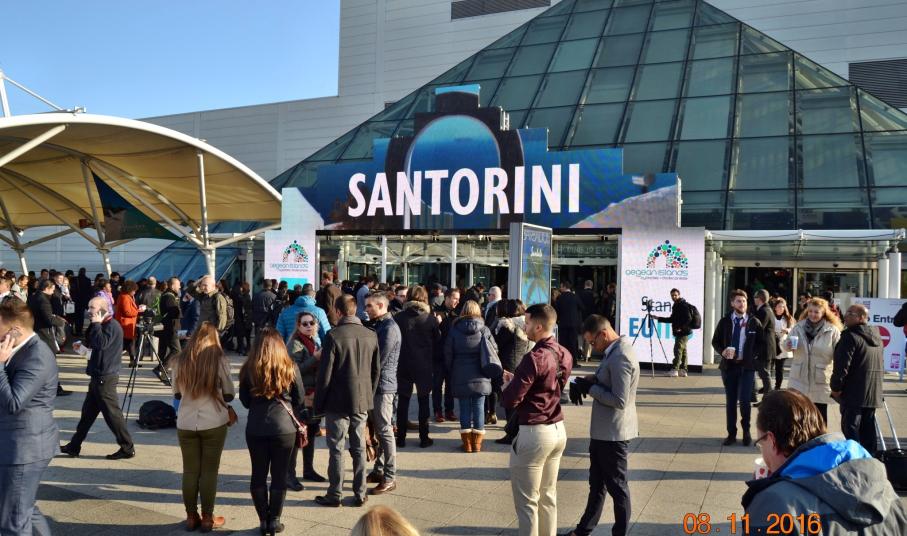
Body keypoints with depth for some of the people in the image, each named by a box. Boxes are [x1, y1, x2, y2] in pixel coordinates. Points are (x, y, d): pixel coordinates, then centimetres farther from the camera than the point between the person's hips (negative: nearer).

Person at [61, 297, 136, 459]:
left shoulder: (112, 326, -16)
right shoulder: (103, 325, 15)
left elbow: (101, 343, -29)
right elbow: (89, 343, 20)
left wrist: (96, 324, -19)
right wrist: (93, 325, 8)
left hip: (105, 378, -10)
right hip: (99, 376, 10)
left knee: (112, 413, -5)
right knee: (87, 411, 15)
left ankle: (128, 448, 2)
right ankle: (74, 447, 24)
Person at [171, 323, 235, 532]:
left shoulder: (180, 360, 0)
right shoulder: (219, 359, -8)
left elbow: (176, 394, 10)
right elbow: (229, 394, -2)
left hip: (186, 423, 2)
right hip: (214, 423, -2)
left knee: (190, 470, 12)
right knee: (209, 471, 8)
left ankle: (191, 517, 21)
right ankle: (207, 518, 15)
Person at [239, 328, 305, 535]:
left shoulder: (248, 369, -4)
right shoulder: (290, 368, -6)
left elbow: (245, 401, 6)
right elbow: (299, 400, 4)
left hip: (255, 429, 1)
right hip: (284, 428, -1)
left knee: (258, 475, 13)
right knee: (279, 475, 9)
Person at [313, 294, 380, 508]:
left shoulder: (333, 336, -14)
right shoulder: (371, 335, 1)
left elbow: (325, 373, -12)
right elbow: (376, 371, 7)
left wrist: (319, 403, -3)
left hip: (338, 402, -4)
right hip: (362, 401, 4)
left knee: (336, 449, 6)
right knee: (359, 448, 12)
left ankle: (335, 494, 13)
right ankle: (360, 494, 18)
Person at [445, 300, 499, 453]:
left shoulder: (454, 329, -3)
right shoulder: (484, 330, -3)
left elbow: (448, 353, 1)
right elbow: (494, 350, 2)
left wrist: (451, 370, 15)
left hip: (460, 377, 0)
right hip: (480, 377, 0)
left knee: (465, 408, 7)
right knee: (479, 408, 7)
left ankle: (467, 443, 11)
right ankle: (477, 443, 11)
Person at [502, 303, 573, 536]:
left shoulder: (534, 358, -21)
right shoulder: (565, 355, 3)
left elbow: (510, 400, -20)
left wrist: (507, 384, 1)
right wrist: (516, 380, 10)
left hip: (534, 433, -8)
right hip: (558, 430, 8)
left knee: (527, 500, 5)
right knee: (548, 495, 18)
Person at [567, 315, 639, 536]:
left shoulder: (620, 357, -24)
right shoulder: (614, 351, 7)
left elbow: (619, 400, -26)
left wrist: (589, 388, -19)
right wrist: (591, 380, 1)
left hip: (613, 433, -10)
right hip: (603, 431, 10)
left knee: (617, 486, 7)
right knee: (596, 483, 21)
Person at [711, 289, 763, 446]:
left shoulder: (754, 322, 0)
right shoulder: (724, 321, 3)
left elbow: (761, 343, 4)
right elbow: (715, 341, 9)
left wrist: (749, 356, -8)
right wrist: (722, 351, -11)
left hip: (747, 366, -2)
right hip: (728, 365, 2)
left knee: (744, 400, -8)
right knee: (730, 401, 8)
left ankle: (746, 431, 15)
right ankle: (731, 434, 17)